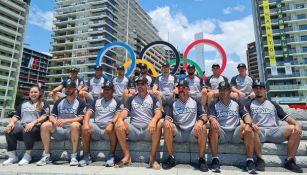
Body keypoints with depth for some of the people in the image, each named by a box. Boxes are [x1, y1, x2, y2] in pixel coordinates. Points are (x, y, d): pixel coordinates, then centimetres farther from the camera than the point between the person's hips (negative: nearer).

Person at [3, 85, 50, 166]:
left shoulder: (43, 104, 10)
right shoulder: (23, 104, 26)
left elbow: (44, 117, -4)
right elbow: (16, 116, 19)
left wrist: (33, 122, -20)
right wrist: (11, 122, -4)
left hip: (36, 127, -4)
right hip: (22, 126, 5)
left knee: (28, 130, -36)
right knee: (9, 130, -24)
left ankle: (27, 156, -23)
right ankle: (12, 156, -14)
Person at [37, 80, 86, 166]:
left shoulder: (80, 102, 1)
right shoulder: (59, 102, 13)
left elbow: (80, 118, -10)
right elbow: (51, 116, 9)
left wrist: (65, 121, -22)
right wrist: (55, 121, -15)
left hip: (72, 130, -4)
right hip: (59, 130, 4)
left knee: (75, 125, -35)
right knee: (45, 125, -18)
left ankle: (74, 156, -27)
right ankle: (46, 156, -11)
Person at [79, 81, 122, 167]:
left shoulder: (117, 102, 11)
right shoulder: (97, 101, 21)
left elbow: (118, 115, -5)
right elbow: (88, 114, 10)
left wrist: (111, 123, -25)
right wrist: (86, 124, -12)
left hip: (108, 128, -3)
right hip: (96, 127, 3)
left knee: (112, 128, -35)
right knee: (84, 128, -25)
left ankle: (111, 156, -17)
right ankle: (86, 156, -11)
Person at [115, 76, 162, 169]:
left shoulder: (153, 98, 10)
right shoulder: (131, 99, 16)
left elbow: (159, 113, -5)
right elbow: (124, 112, 3)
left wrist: (153, 120, -29)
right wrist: (120, 119, -22)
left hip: (148, 130, -2)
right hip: (133, 130, 2)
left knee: (158, 124, -32)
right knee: (118, 125, -23)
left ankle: (152, 158, -22)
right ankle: (127, 156, -14)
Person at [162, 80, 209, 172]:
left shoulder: (195, 101, 11)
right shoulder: (174, 103, 13)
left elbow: (204, 116, 3)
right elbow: (168, 117, 5)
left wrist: (200, 121, -21)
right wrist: (167, 121, -20)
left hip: (192, 132, -1)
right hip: (177, 133, 1)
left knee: (203, 128, -30)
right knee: (167, 127, -28)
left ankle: (201, 159, -14)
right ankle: (171, 158, -16)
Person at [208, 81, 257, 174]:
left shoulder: (237, 103, 16)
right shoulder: (214, 104, 9)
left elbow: (245, 115, 6)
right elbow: (211, 116, -7)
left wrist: (249, 123, -18)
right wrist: (213, 120, -32)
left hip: (235, 133, 2)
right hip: (221, 133, -1)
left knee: (248, 128, -26)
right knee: (213, 127, -33)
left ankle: (250, 161, -18)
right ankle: (215, 160, -25)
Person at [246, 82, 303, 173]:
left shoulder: (273, 104, 22)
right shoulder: (250, 104, 14)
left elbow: (286, 117, 13)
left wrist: (296, 123, -7)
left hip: (274, 131, 3)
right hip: (258, 132, -3)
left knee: (294, 129, -21)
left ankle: (290, 160, -10)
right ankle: (260, 159, -23)